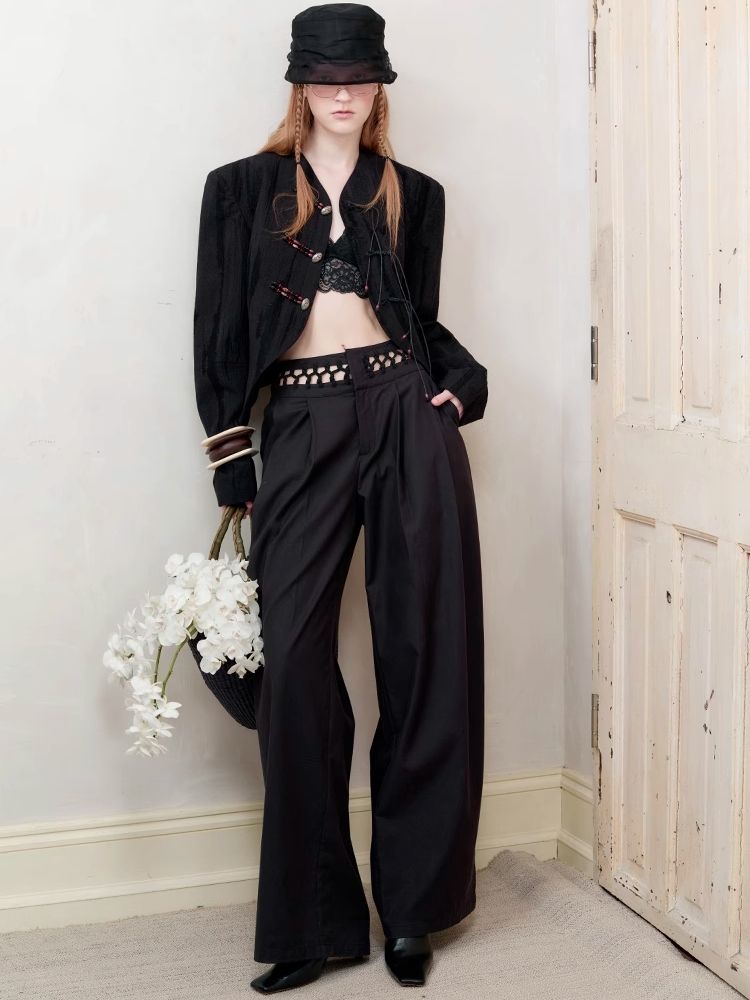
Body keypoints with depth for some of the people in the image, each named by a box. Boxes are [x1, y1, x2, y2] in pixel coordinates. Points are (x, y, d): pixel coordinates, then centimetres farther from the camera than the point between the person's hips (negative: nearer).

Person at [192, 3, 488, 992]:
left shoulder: (413, 194, 14)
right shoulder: (244, 187, 10)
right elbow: (220, 327, 7)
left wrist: (464, 378, -1)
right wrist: (231, 463, 2)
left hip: (406, 411, 1)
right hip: (300, 427, -1)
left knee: (425, 647, 0)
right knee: (294, 655, -7)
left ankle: (412, 904, 14)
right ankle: (314, 920, 7)